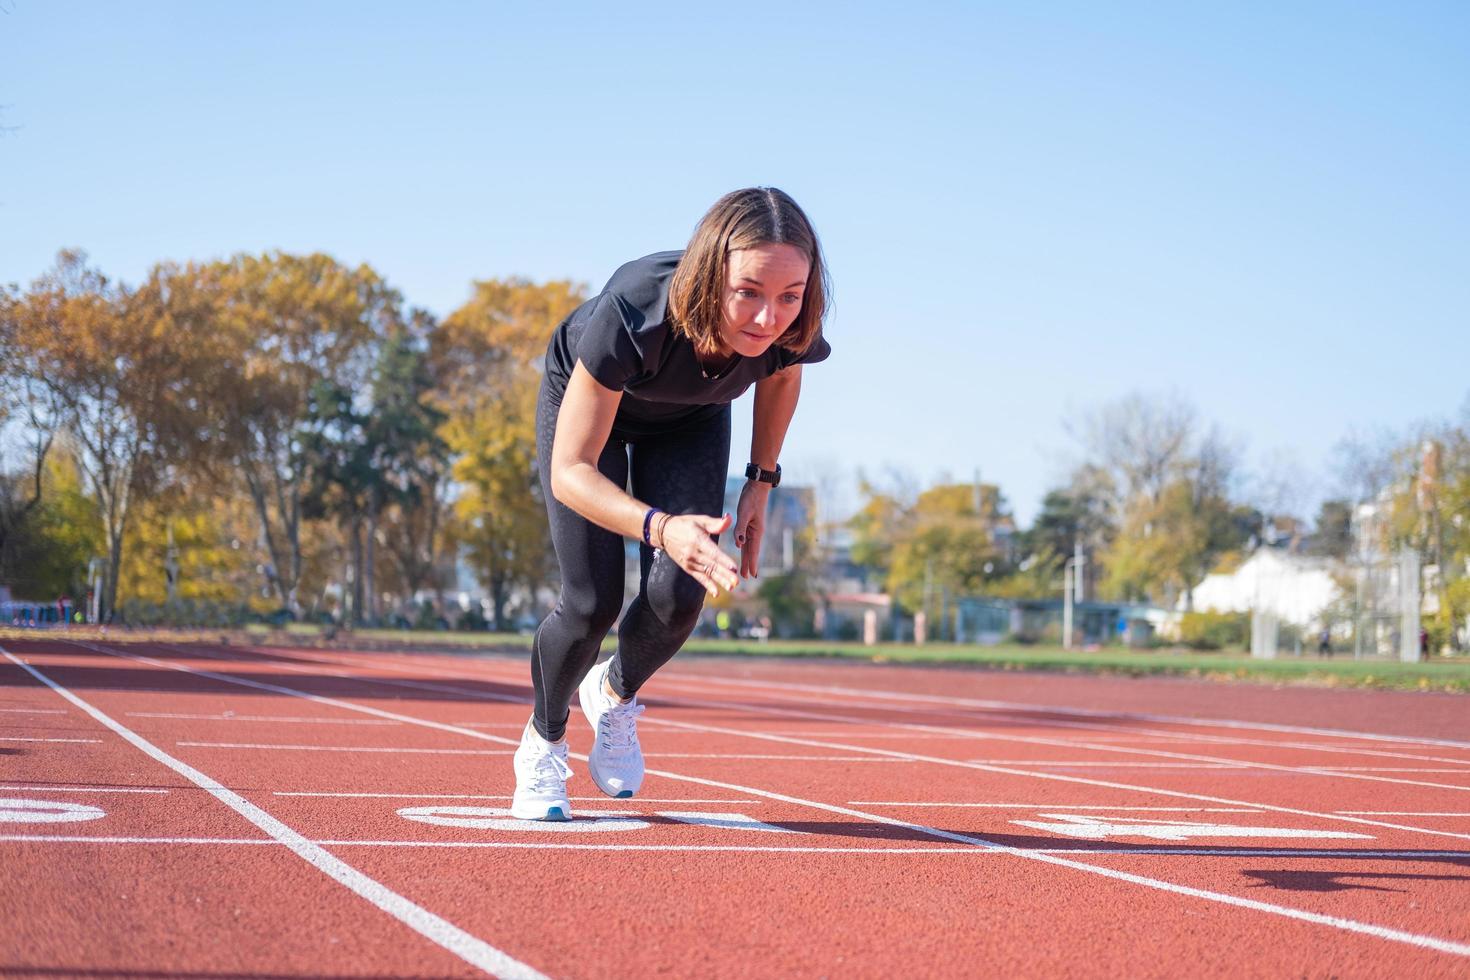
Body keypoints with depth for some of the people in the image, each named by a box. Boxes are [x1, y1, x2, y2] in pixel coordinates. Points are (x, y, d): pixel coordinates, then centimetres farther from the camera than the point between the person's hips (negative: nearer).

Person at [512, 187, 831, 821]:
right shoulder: (632, 314, -46)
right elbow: (570, 471, -41)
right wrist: (660, 527, -57)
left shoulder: (793, 329, -35)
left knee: (678, 597, -13)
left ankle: (615, 695, 23)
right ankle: (543, 742, 21)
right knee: (593, 603, -10)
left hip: (691, 422, 3)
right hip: (584, 397, -3)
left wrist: (761, 482, -3)